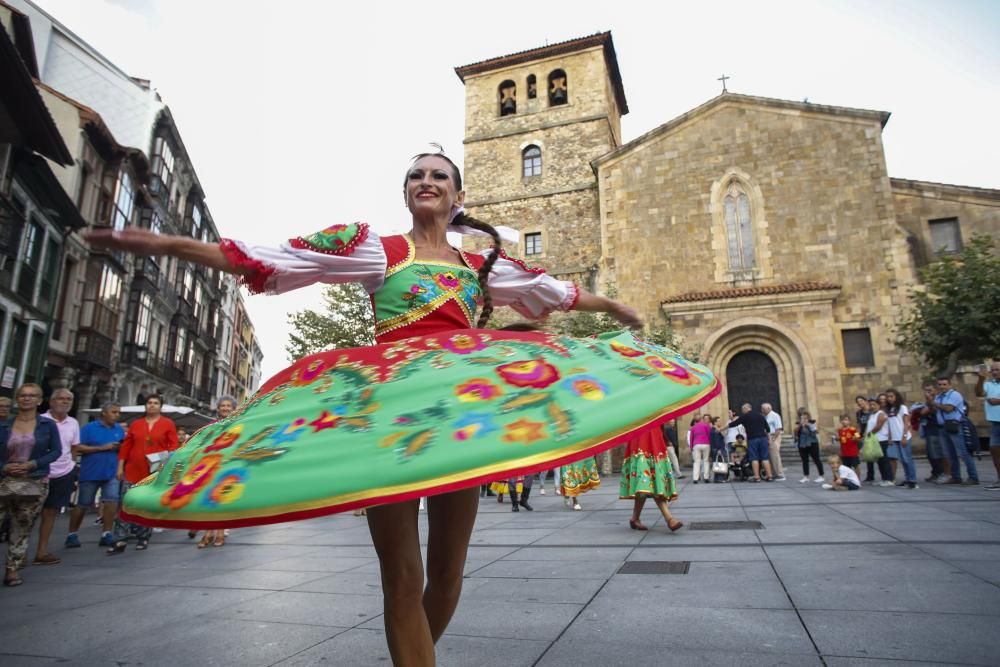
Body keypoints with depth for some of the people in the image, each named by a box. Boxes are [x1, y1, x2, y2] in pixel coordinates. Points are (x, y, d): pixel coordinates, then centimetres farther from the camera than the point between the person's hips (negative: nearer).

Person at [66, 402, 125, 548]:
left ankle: (106, 535, 2)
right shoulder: (89, 428, -5)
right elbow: (77, 448, -13)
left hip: (111, 473, 3)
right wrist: (102, 447, -18)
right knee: (82, 504, 7)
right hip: (90, 474, -3)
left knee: (112, 500, -6)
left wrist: (121, 447, -9)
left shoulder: (119, 429, 8)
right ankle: (72, 535, 23)